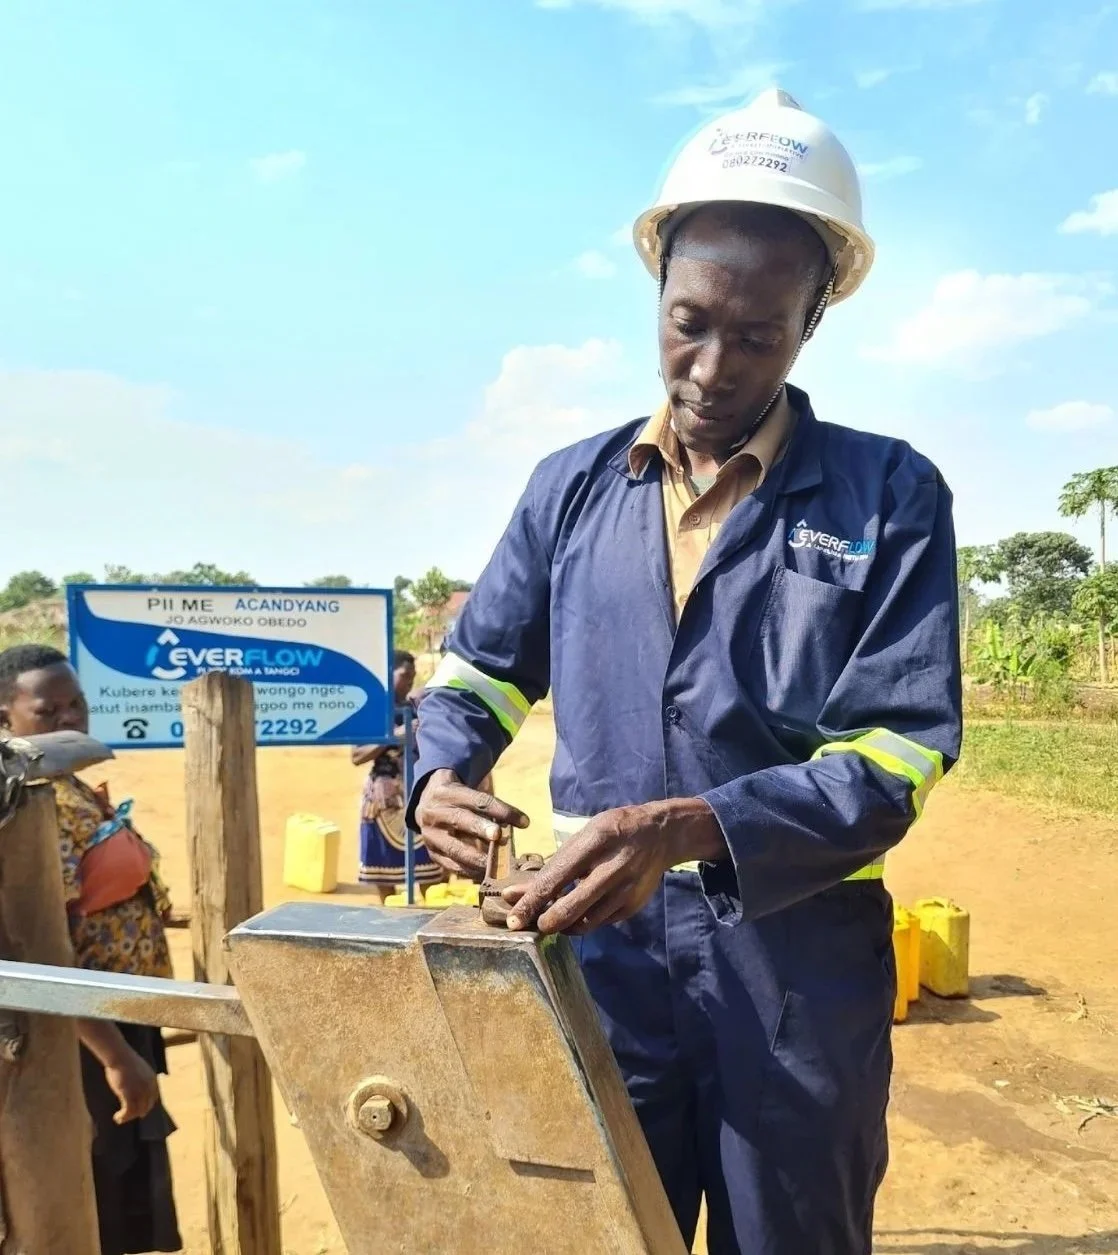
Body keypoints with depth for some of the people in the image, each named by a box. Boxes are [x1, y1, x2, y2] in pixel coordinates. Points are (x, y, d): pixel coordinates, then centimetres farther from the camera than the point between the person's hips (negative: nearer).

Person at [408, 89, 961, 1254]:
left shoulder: (891, 495, -5)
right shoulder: (571, 487, 5)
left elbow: (895, 756, -12)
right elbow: (480, 667, 11)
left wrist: (689, 830, -27)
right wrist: (442, 775, -10)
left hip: (800, 973, -1)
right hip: (603, 952, 2)